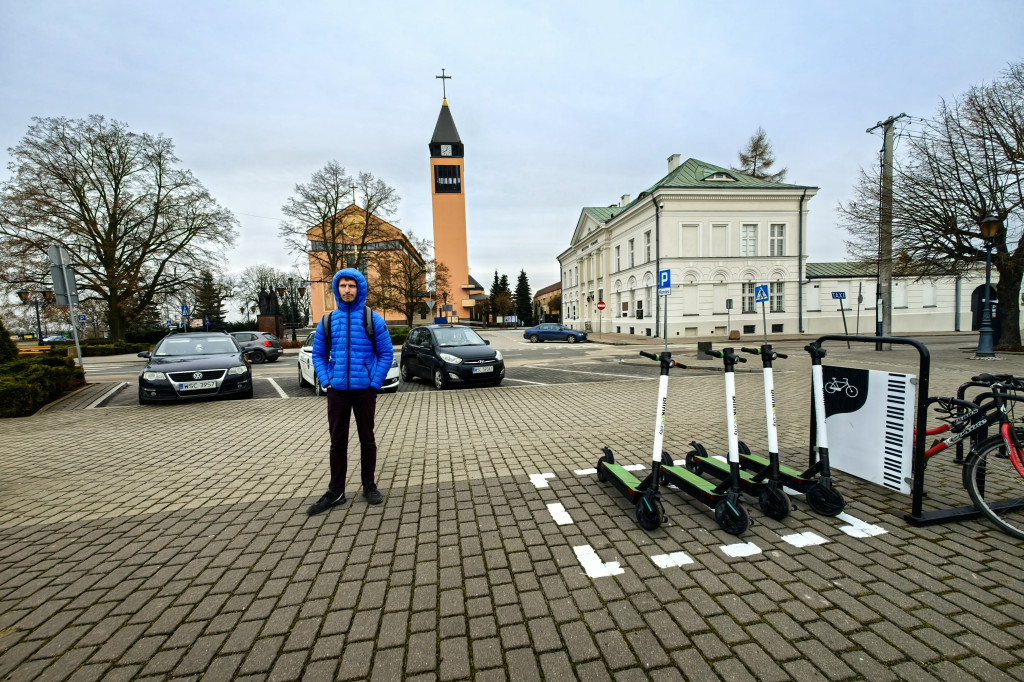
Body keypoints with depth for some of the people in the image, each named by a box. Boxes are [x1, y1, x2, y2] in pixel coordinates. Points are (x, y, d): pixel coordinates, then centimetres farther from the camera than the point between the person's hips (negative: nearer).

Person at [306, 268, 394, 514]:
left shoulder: (373, 319, -3)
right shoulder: (327, 321, 5)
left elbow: (386, 353, -2)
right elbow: (318, 355, 11)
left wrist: (374, 383, -9)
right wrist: (326, 381, -2)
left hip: (364, 391, -2)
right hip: (337, 391, 2)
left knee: (367, 439, 10)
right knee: (337, 442, 9)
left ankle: (369, 486, 24)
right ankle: (335, 492, 22)